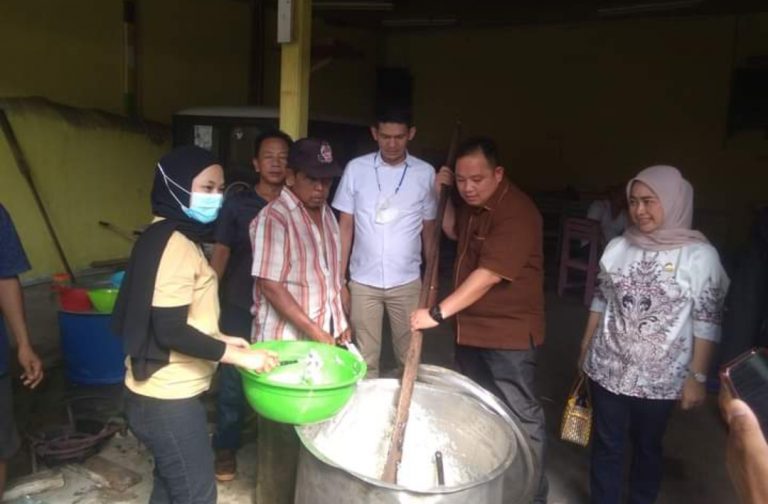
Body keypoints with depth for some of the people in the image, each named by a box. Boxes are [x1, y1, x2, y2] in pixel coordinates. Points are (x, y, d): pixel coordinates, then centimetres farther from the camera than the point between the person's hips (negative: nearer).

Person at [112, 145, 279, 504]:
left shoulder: (169, 237, 11)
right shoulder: (174, 243, -21)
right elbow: (170, 331, -25)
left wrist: (219, 340, 10)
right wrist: (238, 355, -20)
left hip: (164, 394, 10)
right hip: (168, 400, -10)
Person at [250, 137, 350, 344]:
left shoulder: (327, 213, 8)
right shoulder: (273, 218, -15)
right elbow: (270, 286, -18)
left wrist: (341, 323, 10)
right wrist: (314, 331, -20)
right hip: (285, 341, -6)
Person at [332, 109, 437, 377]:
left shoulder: (425, 173, -1)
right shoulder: (356, 169, -2)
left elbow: (429, 229, 6)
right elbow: (345, 226, 2)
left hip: (407, 282, 0)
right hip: (363, 282, 0)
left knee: (410, 357, 10)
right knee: (365, 360, 8)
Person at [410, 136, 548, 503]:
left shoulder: (516, 213, -24)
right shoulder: (472, 203, 4)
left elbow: (488, 275, -29)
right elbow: (454, 232, 24)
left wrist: (437, 313, -29)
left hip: (508, 331, -9)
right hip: (470, 325, 9)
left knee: (520, 414, 3)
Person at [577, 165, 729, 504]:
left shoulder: (700, 256, -10)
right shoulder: (618, 247, 1)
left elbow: (707, 323, -9)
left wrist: (697, 377, -10)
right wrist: (585, 348, 13)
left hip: (660, 378, -2)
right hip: (608, 368, 3)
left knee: (647, 447, 17)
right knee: (606, 445, 12)